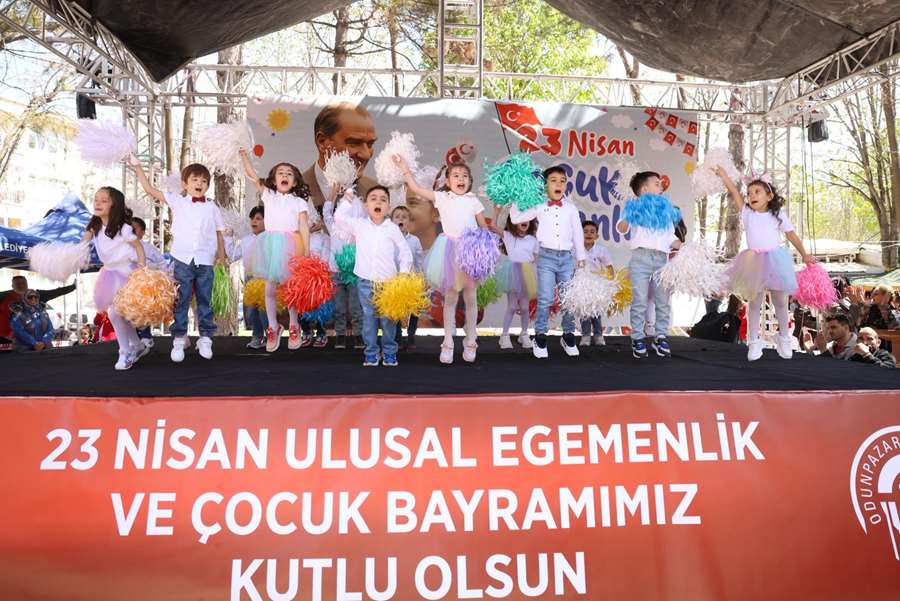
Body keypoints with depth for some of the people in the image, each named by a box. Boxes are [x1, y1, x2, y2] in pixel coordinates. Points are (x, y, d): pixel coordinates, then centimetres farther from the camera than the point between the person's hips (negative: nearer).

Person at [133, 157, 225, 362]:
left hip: (205, 261, 1)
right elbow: (149, 189, 4)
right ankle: (179, 338, 12)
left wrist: (221, 254, 4)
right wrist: (137, 166, 3)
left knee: (205, 301, 7)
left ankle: (205, 339, 16)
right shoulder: (177, 201, 5)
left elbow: (219, 232, 12)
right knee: (181, 301, 2)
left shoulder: (212, 207, 9)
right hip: (183, 260, -1)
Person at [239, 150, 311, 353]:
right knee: (270, 289, 5)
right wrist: (244, 156, 2)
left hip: (290, 246, -2)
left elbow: (304, 227, 0)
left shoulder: (299, 202, 6)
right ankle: (273, 327, 16)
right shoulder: (268, 195, 13)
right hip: (271, 245, 2)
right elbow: (252, 175, 10)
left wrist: (307, 252, -7)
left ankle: (294, 327, 17)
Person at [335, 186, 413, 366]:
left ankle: (389, 352, 17)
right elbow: (339, 218, 1)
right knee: (369, 319, 6)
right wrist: (349, 200, 6)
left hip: (388, 282, -1)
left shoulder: (393, 228, 0)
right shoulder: (359, 225, 4)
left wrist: (403, 275, -4)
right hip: (366, 283, 1)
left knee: (388, 320, 5)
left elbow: (405, 253, 4)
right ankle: (371, 352, 15)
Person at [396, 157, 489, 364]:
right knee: (450, 298, 3)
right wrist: (405, 168, -8)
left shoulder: (474, 201, 6)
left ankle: (470, 342, 17)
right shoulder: (442, 198, 4)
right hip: (450, 251, -1)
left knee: (470, 297, 6)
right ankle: (448, 343, 11)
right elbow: (416, 189, -2)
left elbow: (484, 228, 8)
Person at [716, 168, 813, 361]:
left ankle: (784, 338, 26)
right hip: (754, 262, 1)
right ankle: (754, 342, 13)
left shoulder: (778, 214, 0)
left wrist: (804, 255, 13)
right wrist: (723, 175, -14)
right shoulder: (747, 213, 1)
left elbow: (792, 235, 7)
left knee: (780, 302, 10)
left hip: (775, 260, 0)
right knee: (754, 303, 5)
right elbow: (735, 193, -6)